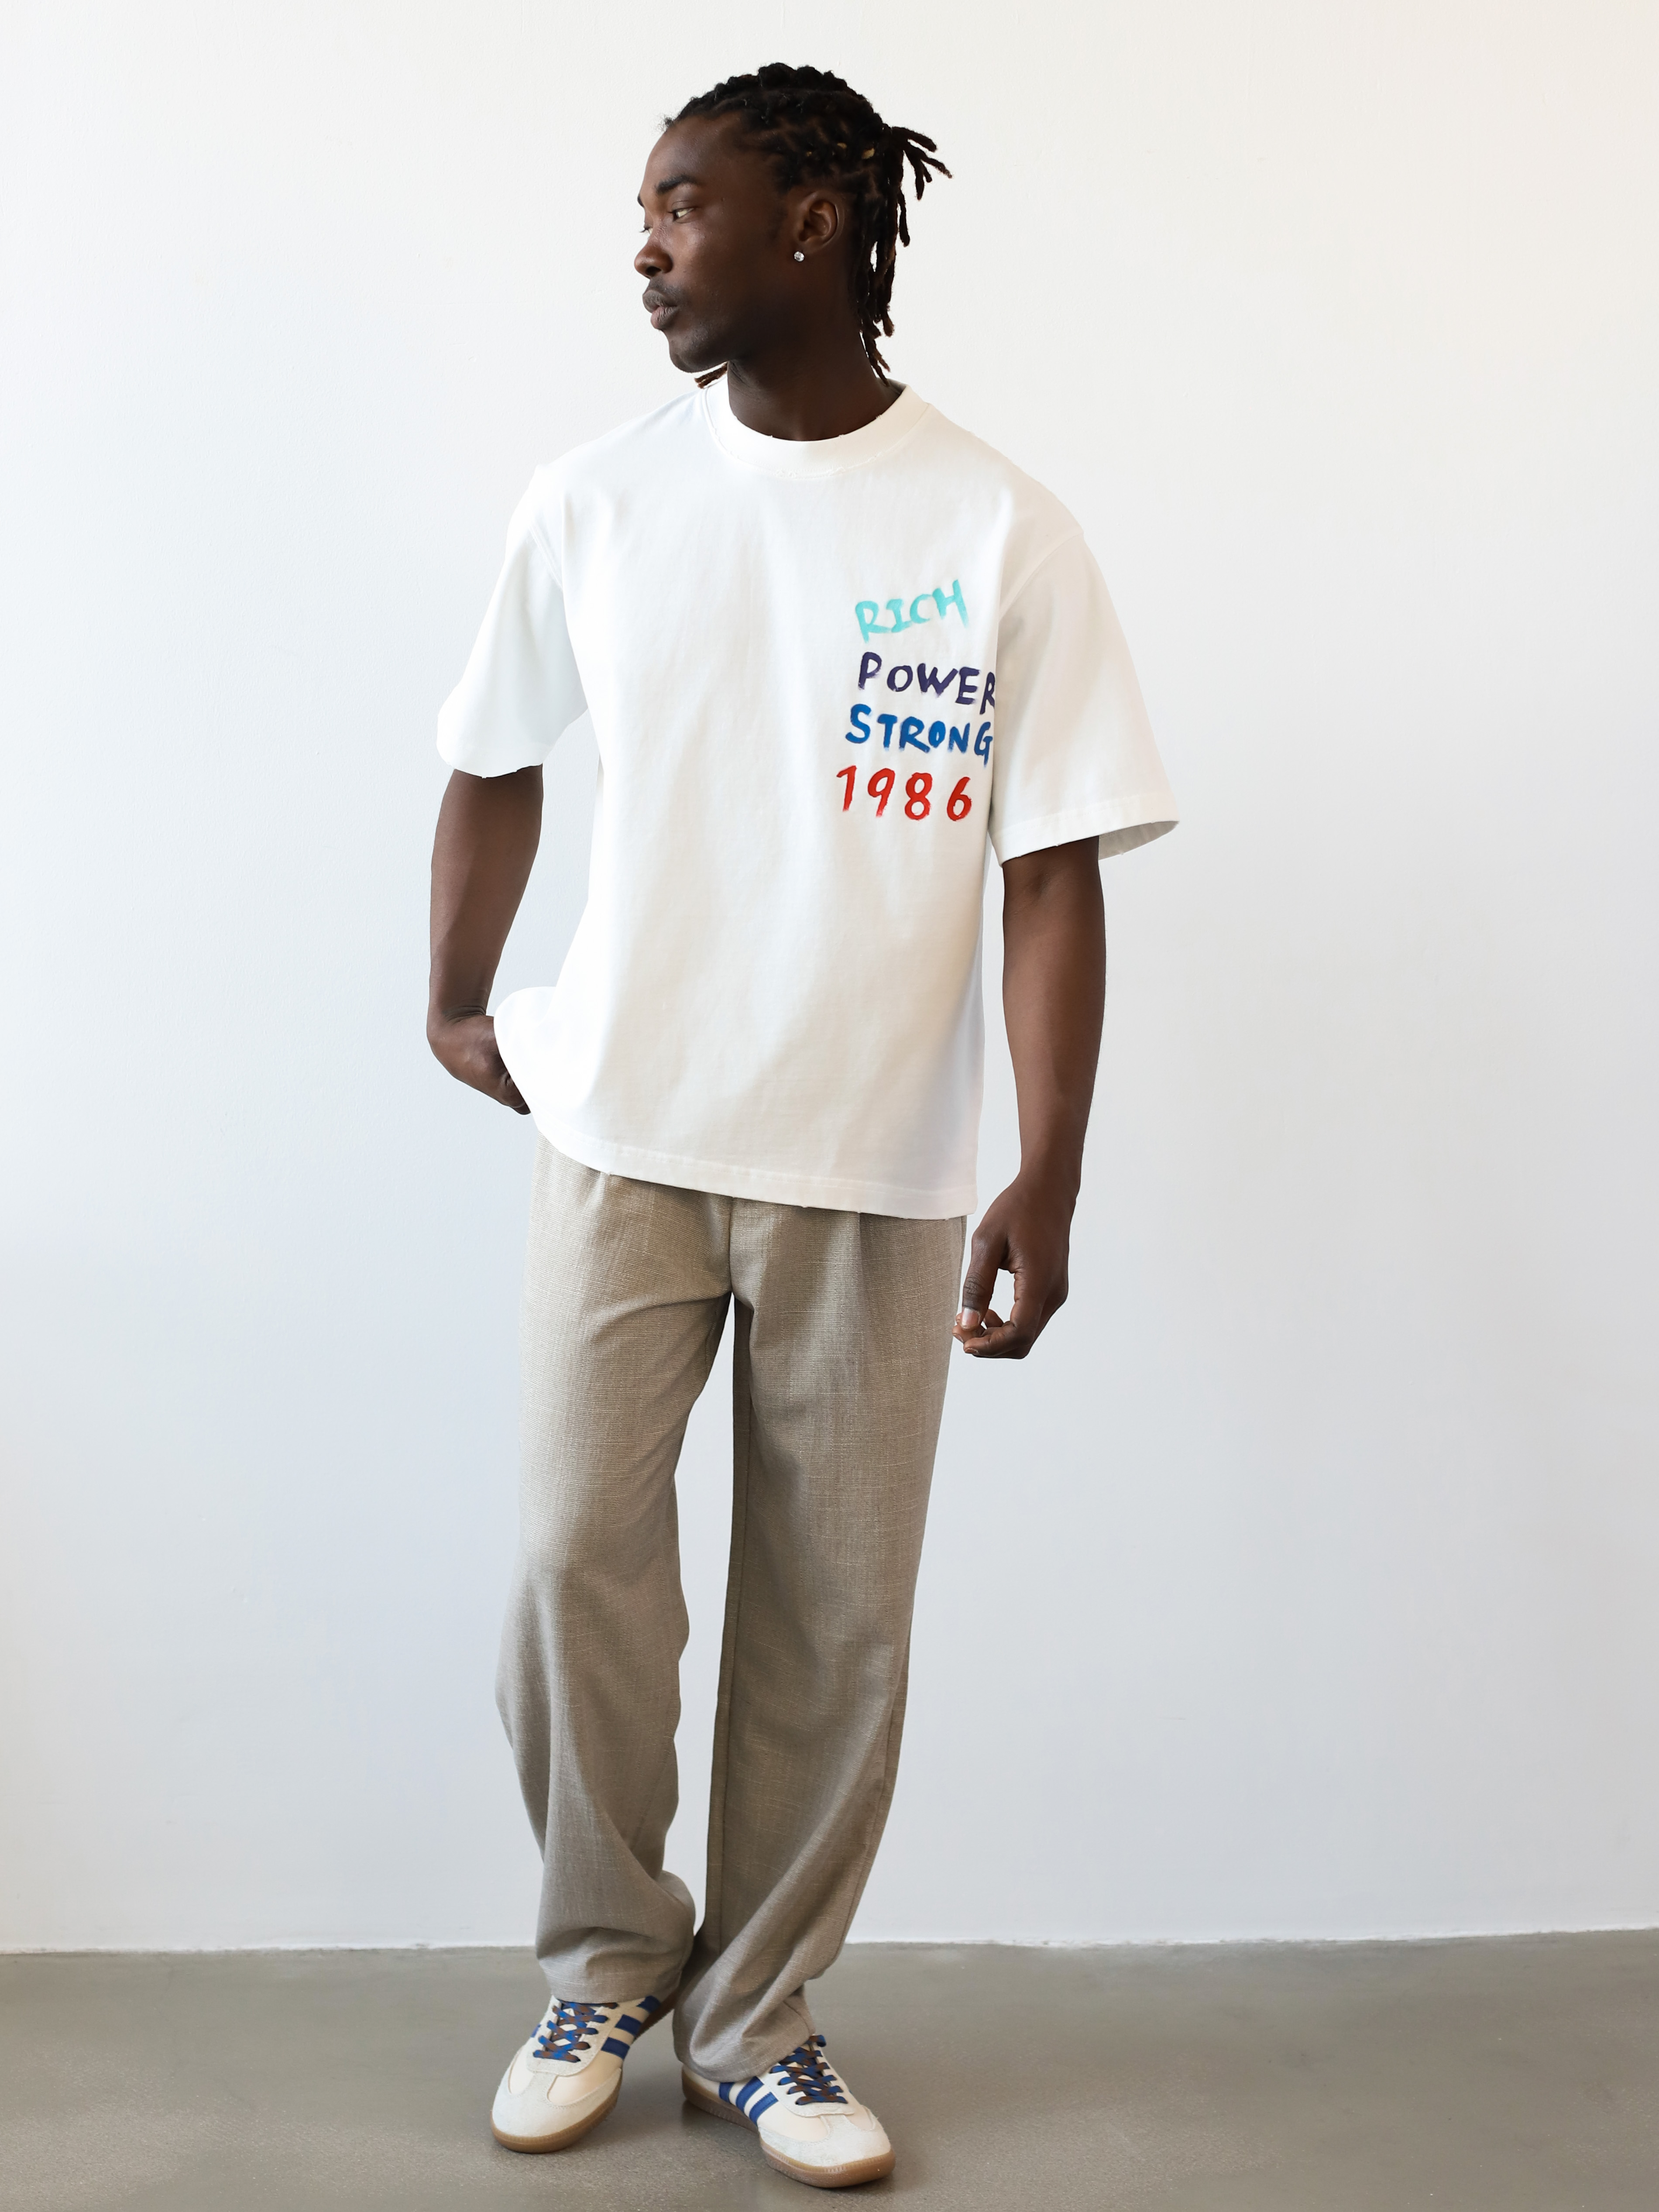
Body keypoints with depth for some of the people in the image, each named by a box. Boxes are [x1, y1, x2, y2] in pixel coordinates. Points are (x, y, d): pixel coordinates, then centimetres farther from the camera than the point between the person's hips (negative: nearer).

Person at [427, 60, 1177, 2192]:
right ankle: (608, 1961, 25)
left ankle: (756, 2015, 26)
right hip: (623, 1132, 2)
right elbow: (493, 772, 16)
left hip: (876, 1166, -1)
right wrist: (456, 1005, 19)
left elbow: (1052, 871, -7)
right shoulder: (594, 503, 2)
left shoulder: (998, 531, -5)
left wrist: (1048, 1178, -13)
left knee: (833, 1618, 6)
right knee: (578, 1563, 0)